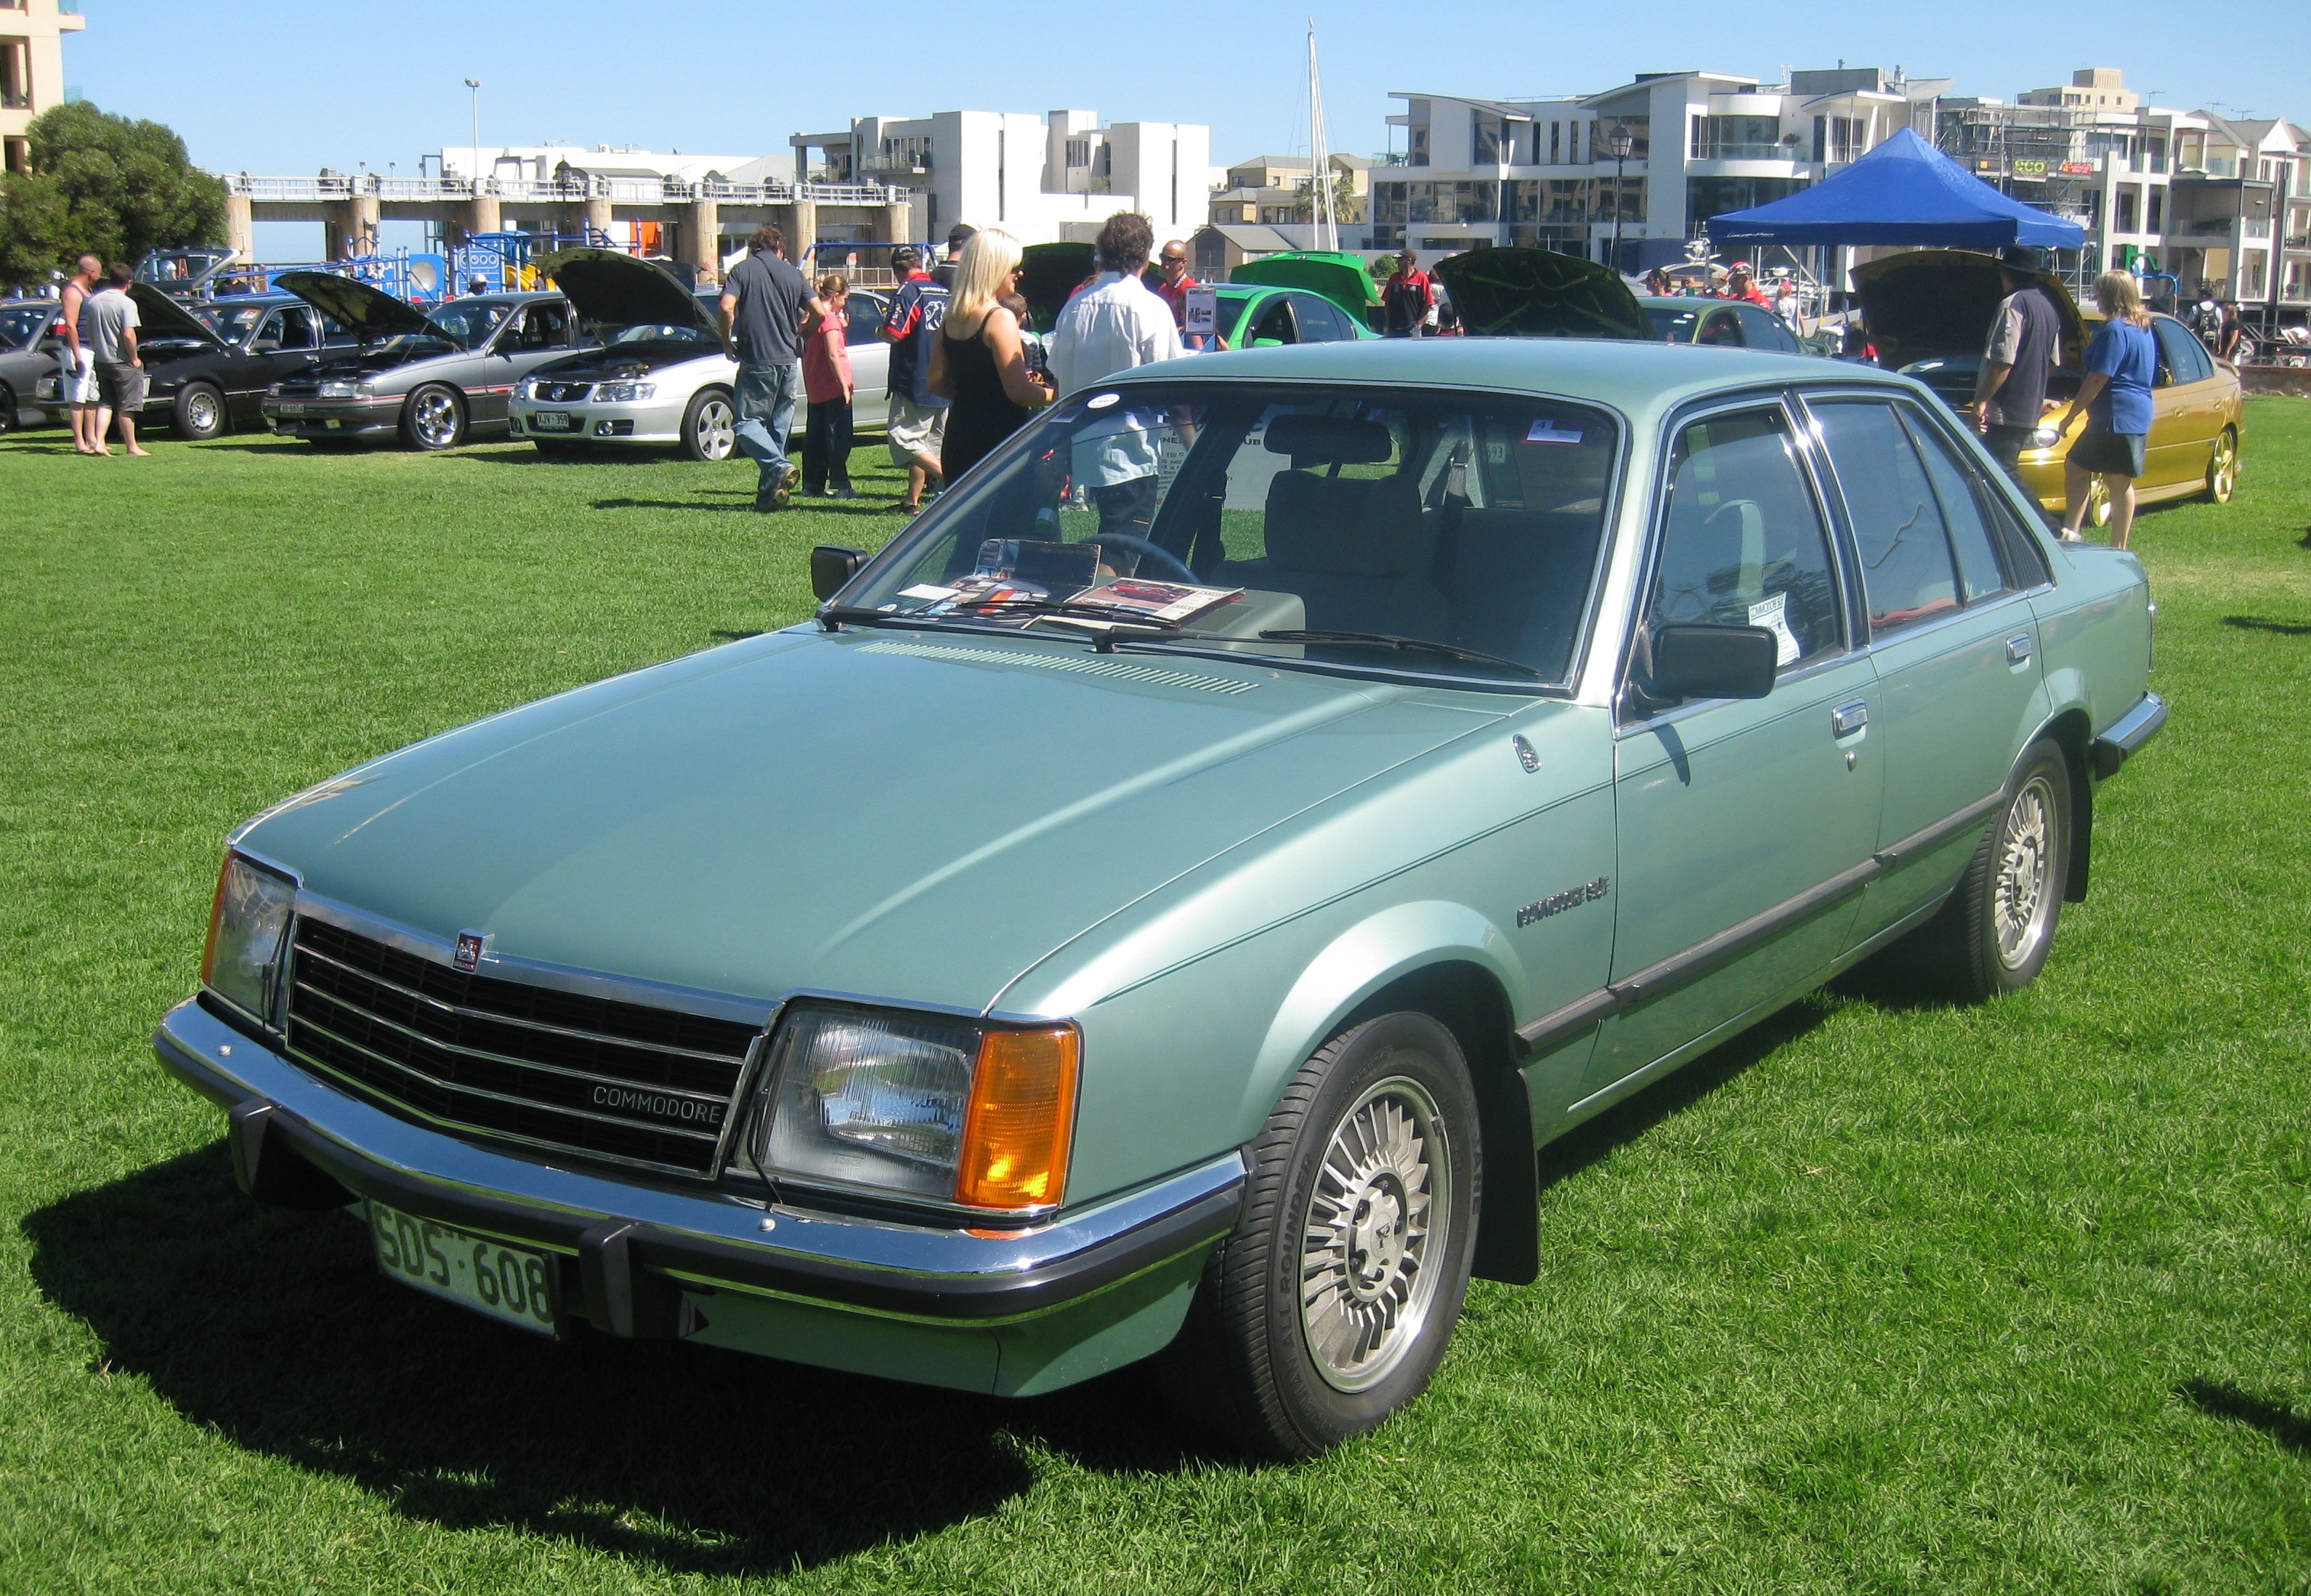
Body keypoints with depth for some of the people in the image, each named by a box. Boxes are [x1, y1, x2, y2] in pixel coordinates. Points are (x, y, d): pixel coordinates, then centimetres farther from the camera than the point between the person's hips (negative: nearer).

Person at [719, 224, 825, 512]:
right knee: (779, 427, 11)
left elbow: (727, 307, -13)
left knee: (749, 423, 1)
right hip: (789, 361, 4)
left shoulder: (742, 270, 0)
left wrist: (727, 344, 1)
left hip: (756, 361, -4)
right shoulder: (793, 274, 8)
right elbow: (819, 312, 3)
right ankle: (769, 493, 8)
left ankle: (780, 467, -22)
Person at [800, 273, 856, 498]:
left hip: (815, 390, 9)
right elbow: (833, 355, -19)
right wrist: (845, 385, -18)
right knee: (839, 437, -4)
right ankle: (838, 486, -6)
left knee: (815, 438, 12)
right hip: (832, 387, -9)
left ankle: (812, 485, 14)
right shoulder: (829, 319, -14)